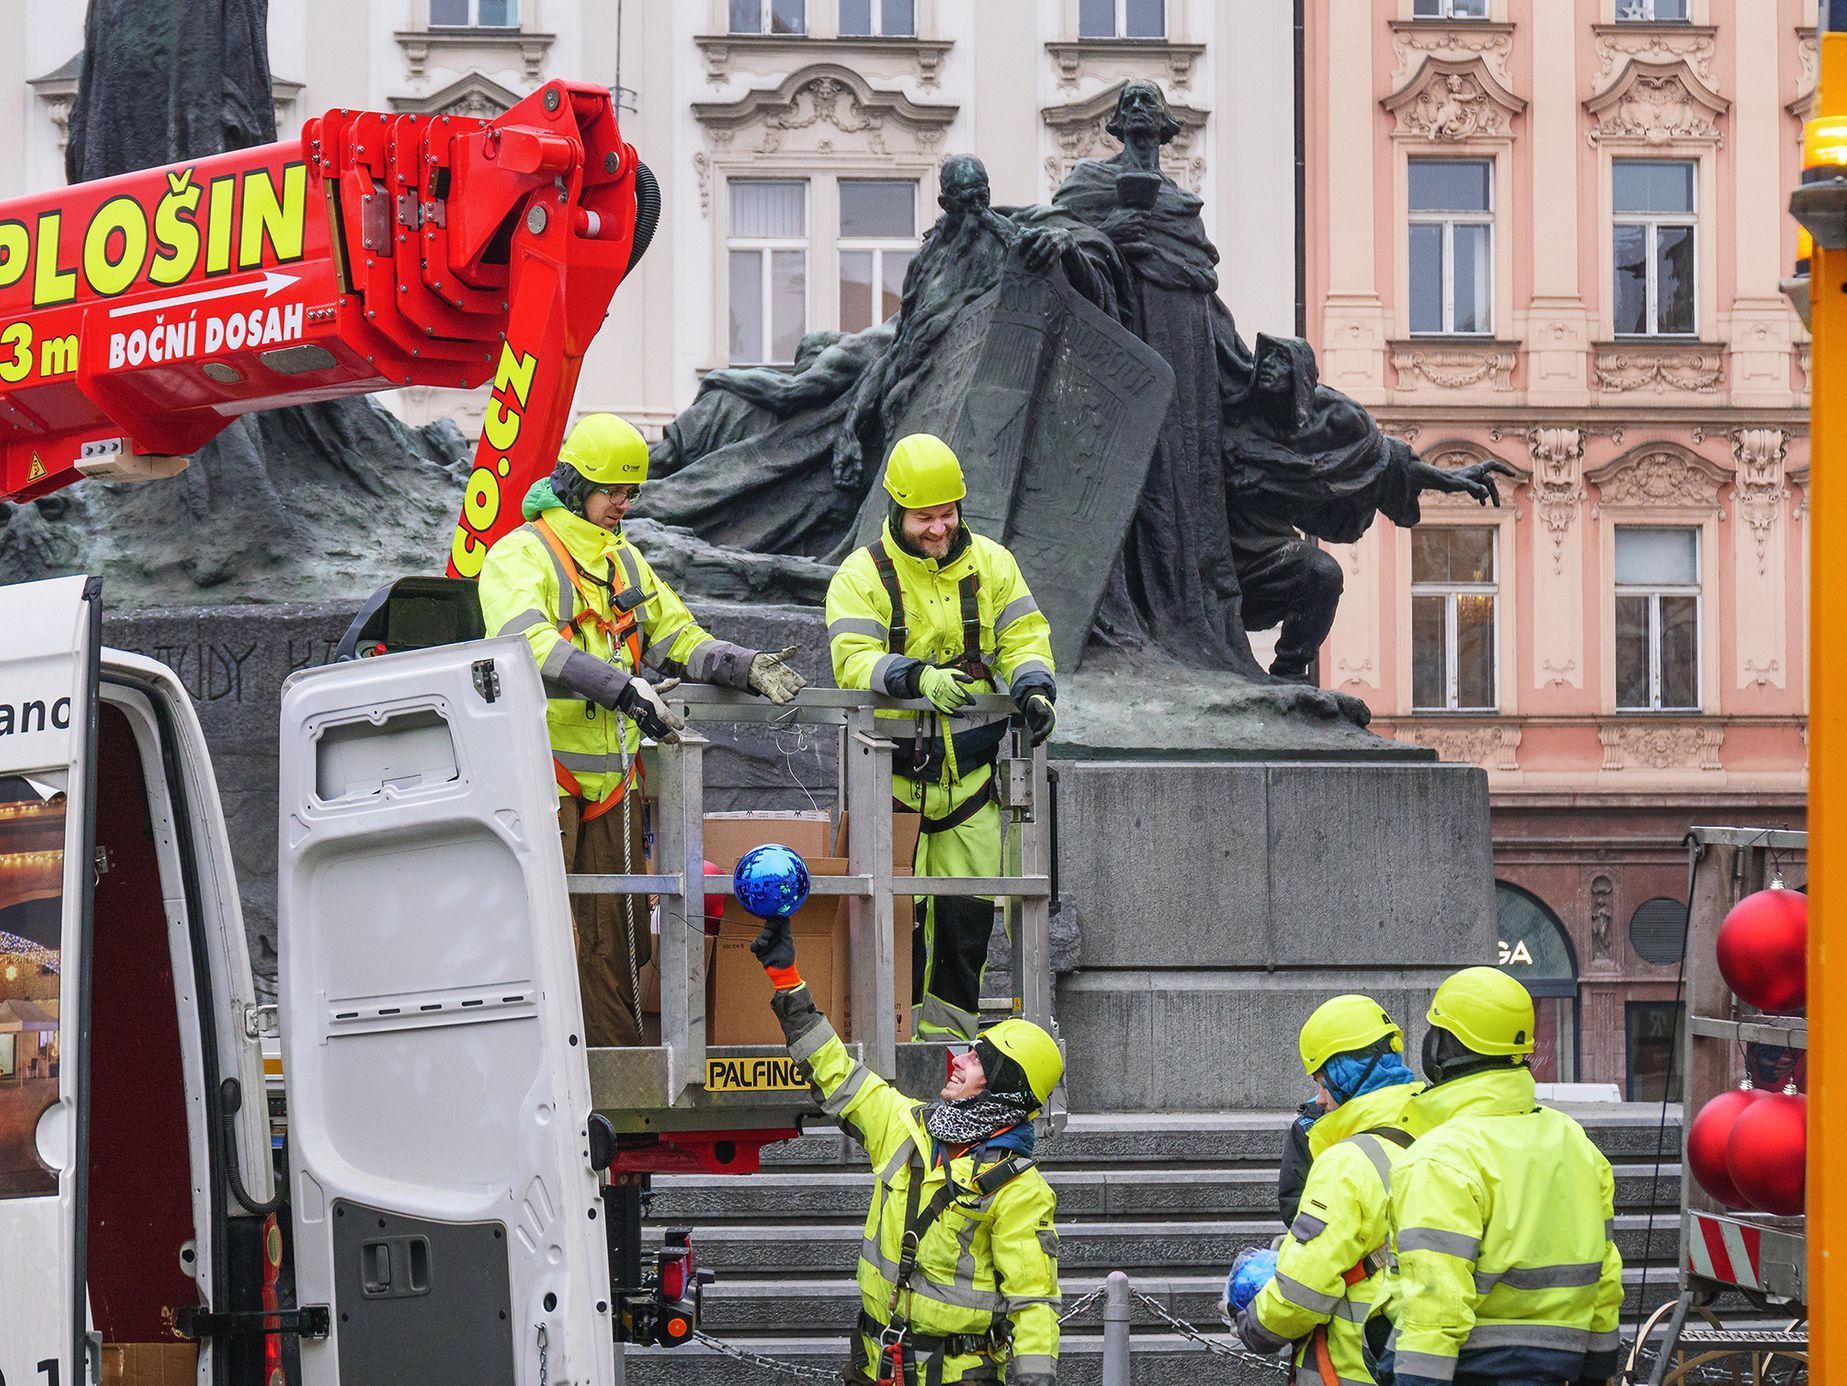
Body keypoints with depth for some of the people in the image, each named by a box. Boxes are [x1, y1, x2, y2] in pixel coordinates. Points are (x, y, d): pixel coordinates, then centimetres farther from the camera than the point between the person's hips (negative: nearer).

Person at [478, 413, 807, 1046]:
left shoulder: (626, 562, 19)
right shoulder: (520, 555, -7)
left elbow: (681, 640, 19)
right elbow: (530, 645, -24)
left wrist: (750, 668, -1)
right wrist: (622, 688, -34)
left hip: (613, 774, 7)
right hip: (541, 770, -7)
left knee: (617, 932, 10)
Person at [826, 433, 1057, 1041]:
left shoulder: (990, 563, 6)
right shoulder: (863, 575, -5)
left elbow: (1023, 636, 7)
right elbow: (853, 662, -16)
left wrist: (1034, 689, -14)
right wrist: (919, 678, -33)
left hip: (971, 770, 3)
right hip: (894, 769, -3)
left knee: (967, 909, 4)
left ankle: (948, 1026, 16)